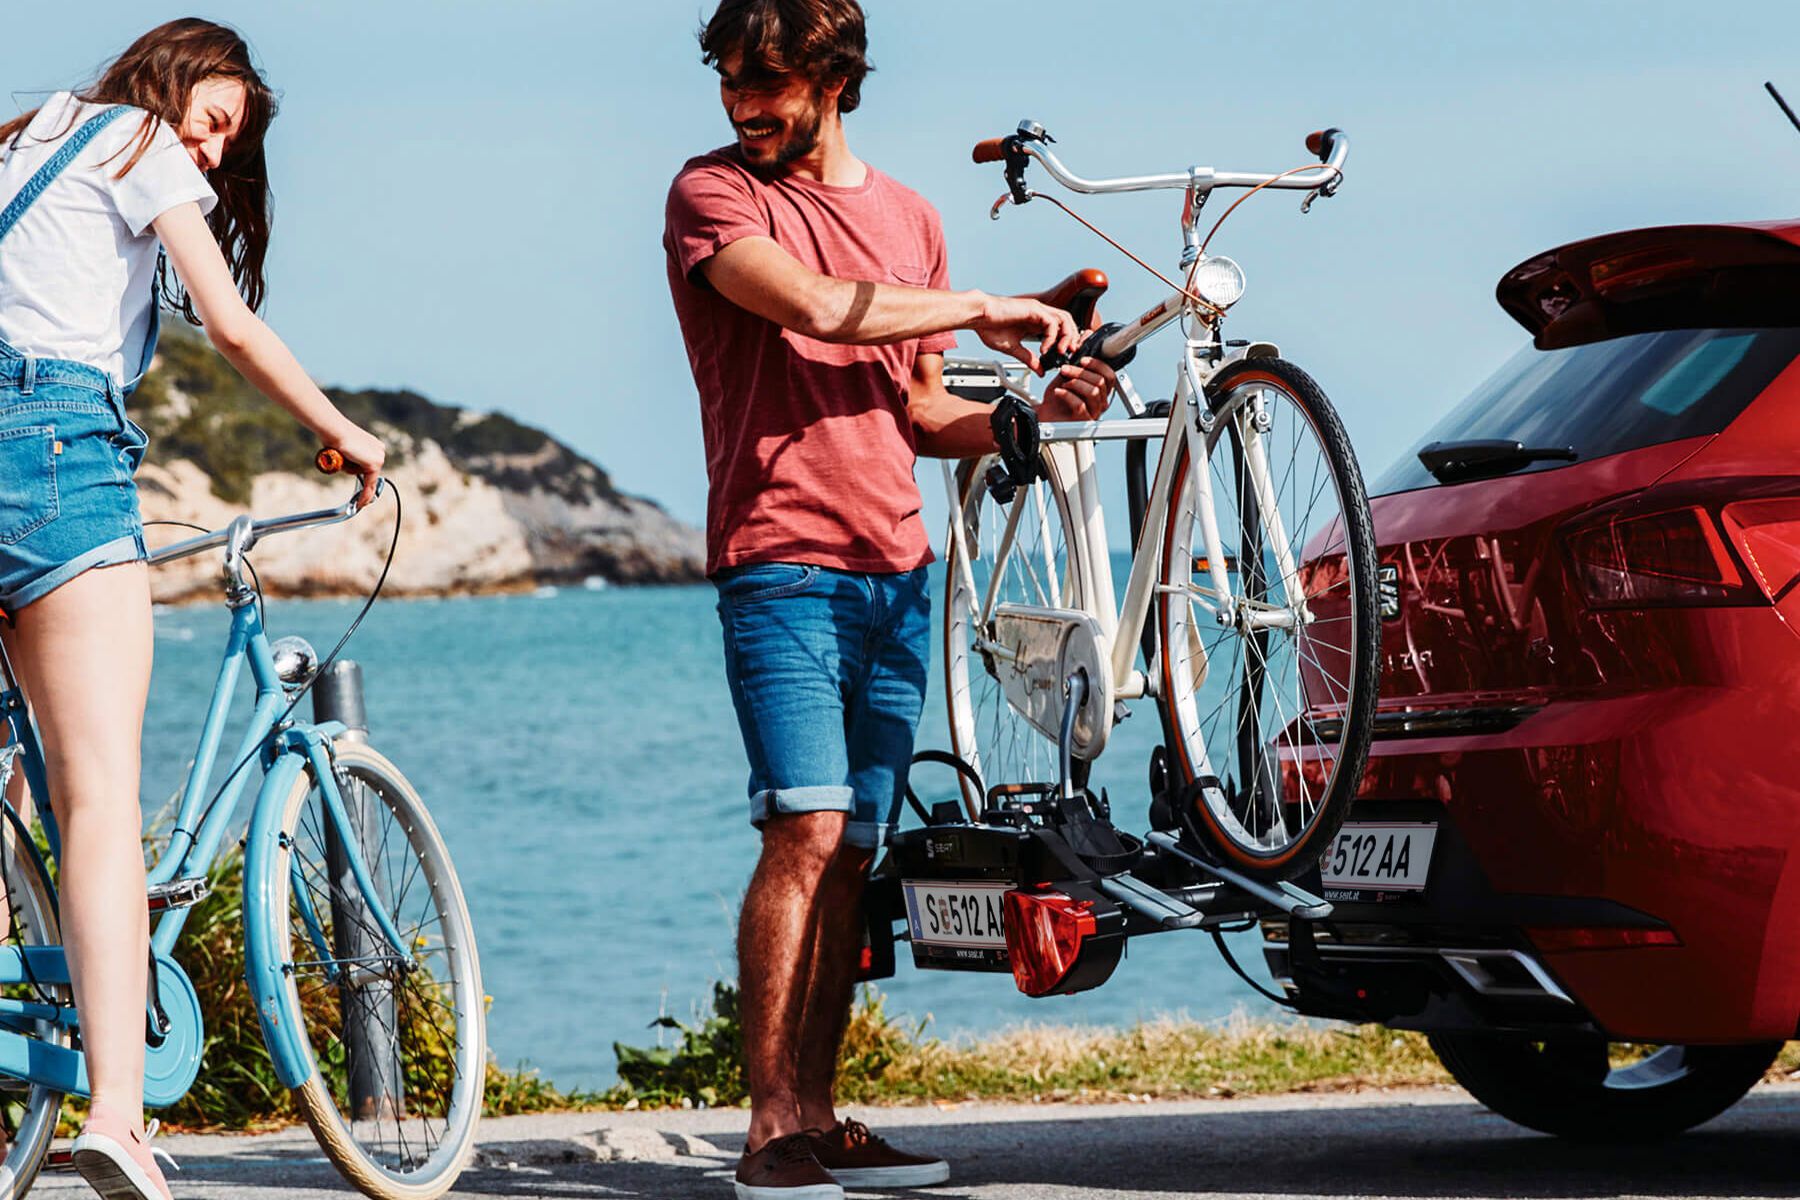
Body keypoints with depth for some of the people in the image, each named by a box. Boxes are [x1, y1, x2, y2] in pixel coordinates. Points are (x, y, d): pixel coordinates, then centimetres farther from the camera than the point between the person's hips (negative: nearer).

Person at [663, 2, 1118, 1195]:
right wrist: (982, 311, -9)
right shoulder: (716, 194, 0)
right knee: (806, 832, -16)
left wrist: (1029, 417, 2)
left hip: (897, 572, 6)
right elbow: (815, 306, -18)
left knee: (853, 853, 4)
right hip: (783, 560, -6)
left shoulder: (908, 216, 19)